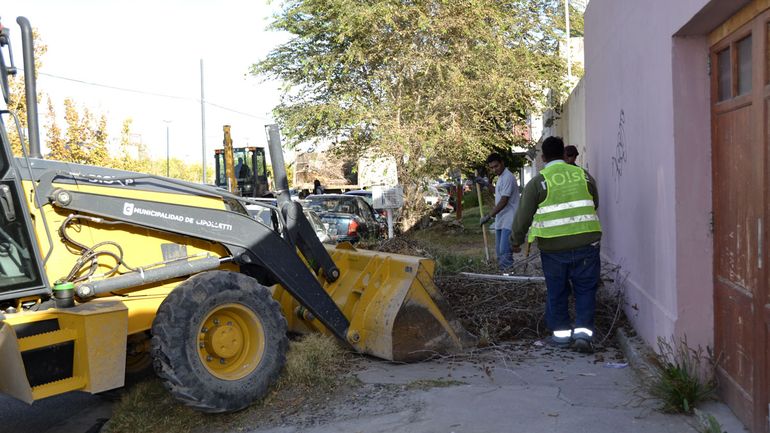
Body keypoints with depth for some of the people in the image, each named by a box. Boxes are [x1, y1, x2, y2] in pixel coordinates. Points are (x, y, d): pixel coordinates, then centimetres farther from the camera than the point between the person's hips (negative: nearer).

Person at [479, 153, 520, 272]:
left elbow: (504, 201, -21)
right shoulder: (501, 177, 15)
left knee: (505, 251, -13)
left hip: (508, 221, -10)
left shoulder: (507, 177, -16)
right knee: (499, 251, 15)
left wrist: (489, 216, -20)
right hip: (500, 221, 10)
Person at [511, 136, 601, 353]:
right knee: (585, 289, 10)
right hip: (586, 242, 2)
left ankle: (561, 333, 20)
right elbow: (594, 205, 20)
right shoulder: (583, 175, 7)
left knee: (556, 292, 12)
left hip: (553, 246, -2)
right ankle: (583, 332, 3)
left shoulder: (537, 182, -3)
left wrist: (516, 240, 12)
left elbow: (524, 215, -2)